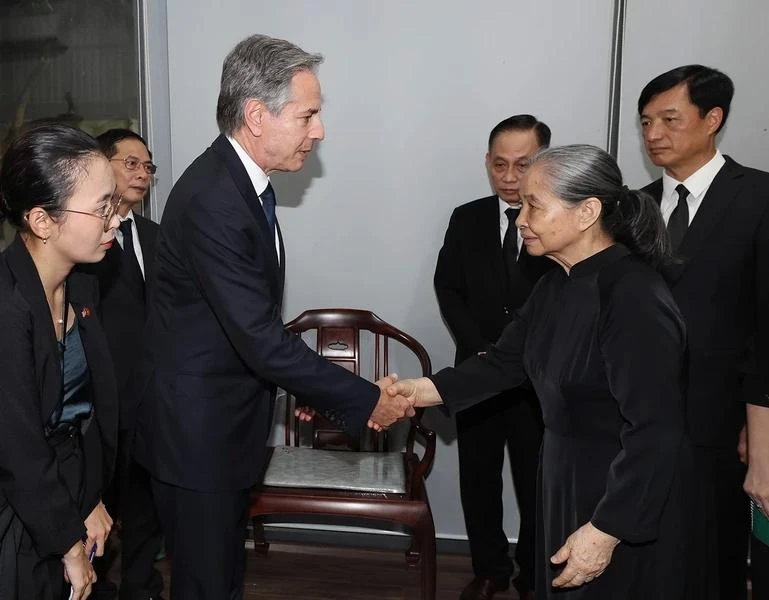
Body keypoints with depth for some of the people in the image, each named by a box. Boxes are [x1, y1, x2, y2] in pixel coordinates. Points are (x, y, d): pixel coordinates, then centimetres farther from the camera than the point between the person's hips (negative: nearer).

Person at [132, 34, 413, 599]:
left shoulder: (244, 179, 4)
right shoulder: (210, 201, -27)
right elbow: (261, 338, -28)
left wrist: (292, 384, 10)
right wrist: (366, 400, -21)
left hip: (231, 419, 9)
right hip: (196, 428, -9)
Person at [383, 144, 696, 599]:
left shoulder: (635, 298, -26)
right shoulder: (559, 284, 1)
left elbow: (656, 434, -26)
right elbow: (507, 360, 3)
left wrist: (605, 531, -24)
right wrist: (424, 390, -7)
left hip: (630, 499, -8)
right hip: (565, 478, 8)